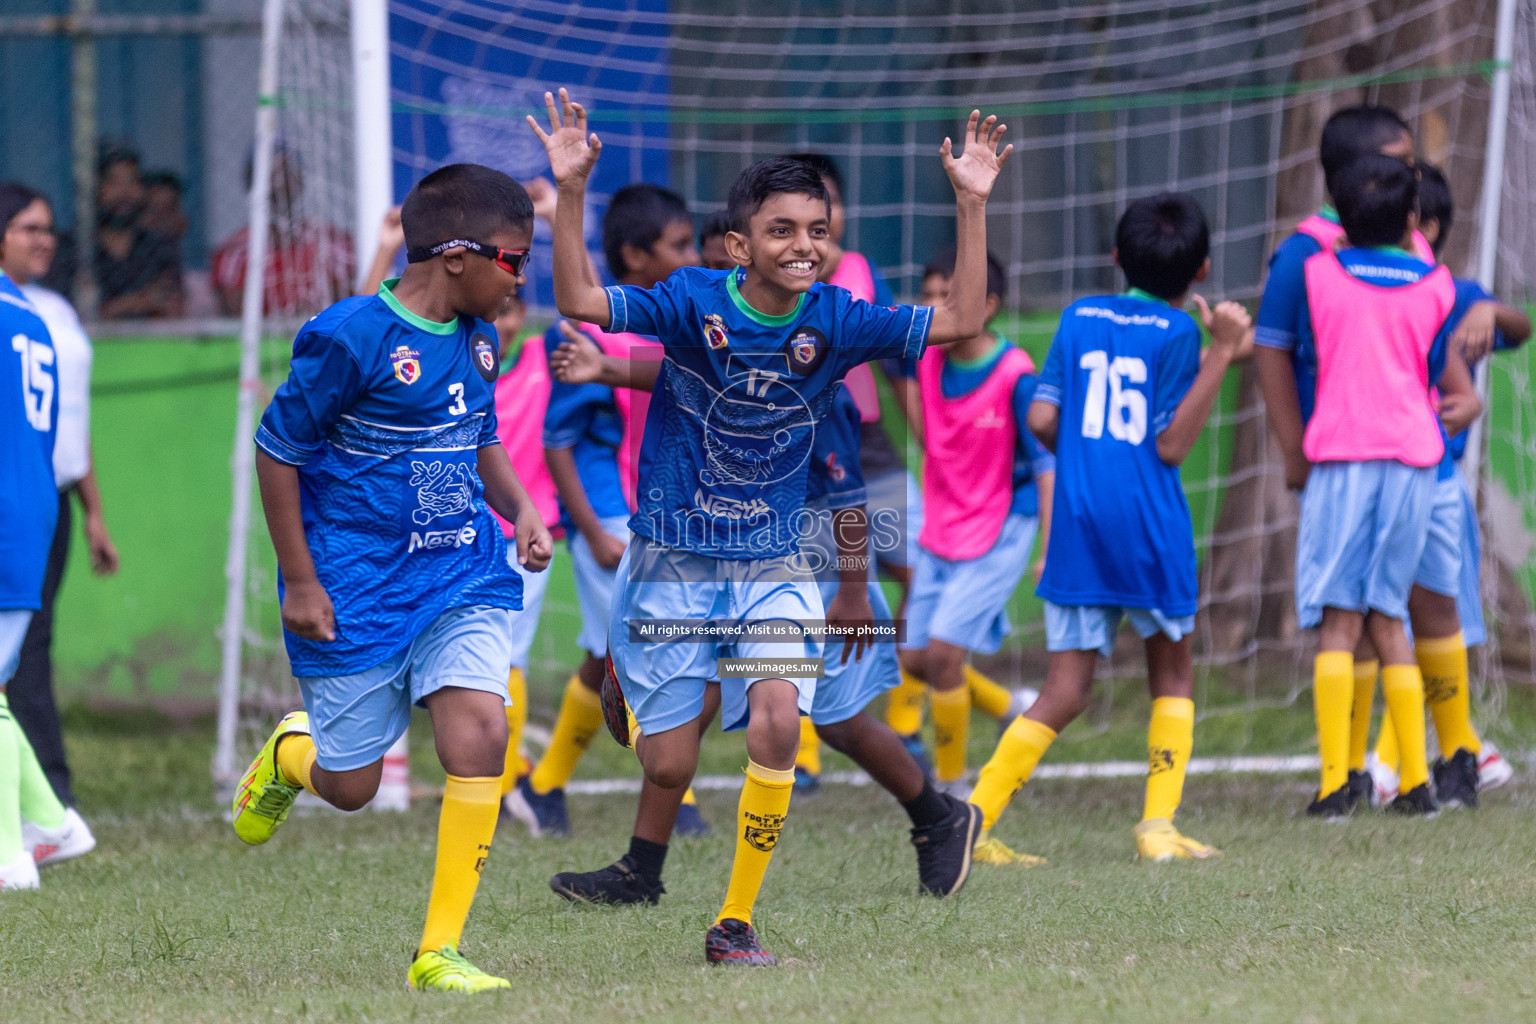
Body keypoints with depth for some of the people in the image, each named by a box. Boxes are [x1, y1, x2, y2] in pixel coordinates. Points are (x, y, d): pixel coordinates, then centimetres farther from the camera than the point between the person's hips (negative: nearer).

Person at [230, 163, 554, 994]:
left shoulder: (476, 338, 6)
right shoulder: (353, 337, -16)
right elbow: (277, 450, -9)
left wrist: (519, 509, 5)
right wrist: (300, 582, -8)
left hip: (462, 576, 5)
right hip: (358, 593, -5)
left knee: (480, 734, -17)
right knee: (349, 786, 4)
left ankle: (439, 951, -8)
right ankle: (289, 753, 44)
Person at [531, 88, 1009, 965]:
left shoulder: (834, 322, -6)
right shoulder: (693, 302, -12)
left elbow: (960, 322, -6)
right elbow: (579, 300, -21)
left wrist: (972, 205, -13)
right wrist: (572, 192, -32)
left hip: (772, 566, 2)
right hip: (673, 562, -2)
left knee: (777, 720, -23)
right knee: (670, 769, 1)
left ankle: (736, 920, -7)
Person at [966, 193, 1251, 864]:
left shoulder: (1079, 319, 9)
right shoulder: (1176, 332, -4)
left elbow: (1041, 419, 5)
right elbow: (1171, 444, -8)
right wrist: (1220, 356, -9)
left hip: (1077, 524, 3)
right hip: (1150, 529, -3)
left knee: (1066, 689, 4)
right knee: (1173, 673, 15)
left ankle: (975, 818, -9)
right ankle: (1158, 825, 6)